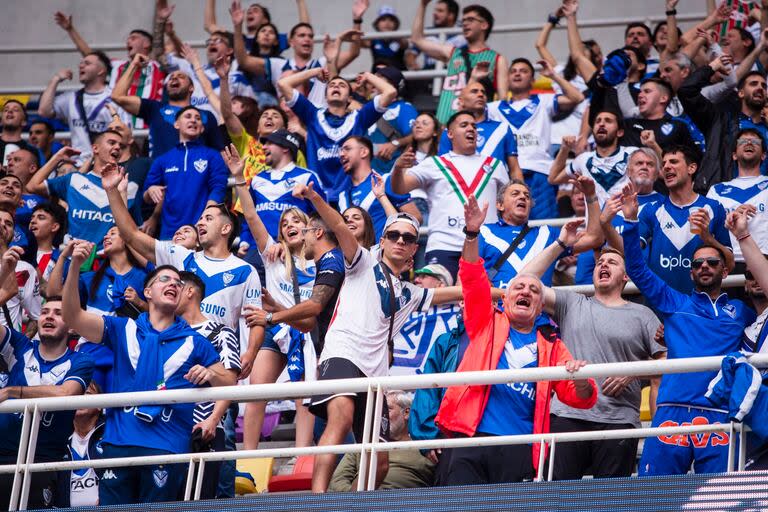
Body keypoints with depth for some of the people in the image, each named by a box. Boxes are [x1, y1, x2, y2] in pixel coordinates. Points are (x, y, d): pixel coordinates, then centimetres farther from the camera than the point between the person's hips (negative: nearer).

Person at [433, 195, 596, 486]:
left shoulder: (550, 346, 17)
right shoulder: (488, 324, 18)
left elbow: (581, 398, 12)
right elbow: (473, 282, 5)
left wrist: (580, 380, -12)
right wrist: (472, 234, -8)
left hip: (520, 449, 1)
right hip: (471, 438, -1)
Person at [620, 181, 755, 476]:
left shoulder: (741, 311, 22)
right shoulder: (674, 303, 21)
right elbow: (637, 269, 19)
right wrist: (630, 221, 10)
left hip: (720, 413, 0)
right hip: (673, 406, 0)